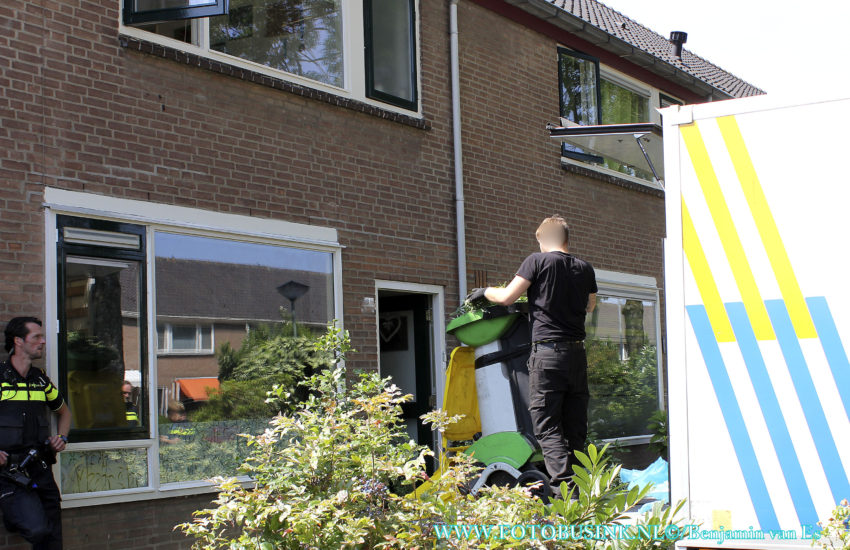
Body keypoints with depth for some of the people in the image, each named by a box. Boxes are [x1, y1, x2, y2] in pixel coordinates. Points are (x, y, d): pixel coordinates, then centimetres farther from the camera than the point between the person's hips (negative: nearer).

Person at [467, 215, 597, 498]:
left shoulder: (537, 261, -4)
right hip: (577, 352, 5)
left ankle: (565, 490, -16)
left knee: (546, 426, -5)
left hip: (548, 352, -5)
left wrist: (484, 291, 16)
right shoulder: (585, 268, 11)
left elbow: (507, 297, -4)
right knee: (575, 427, 10)